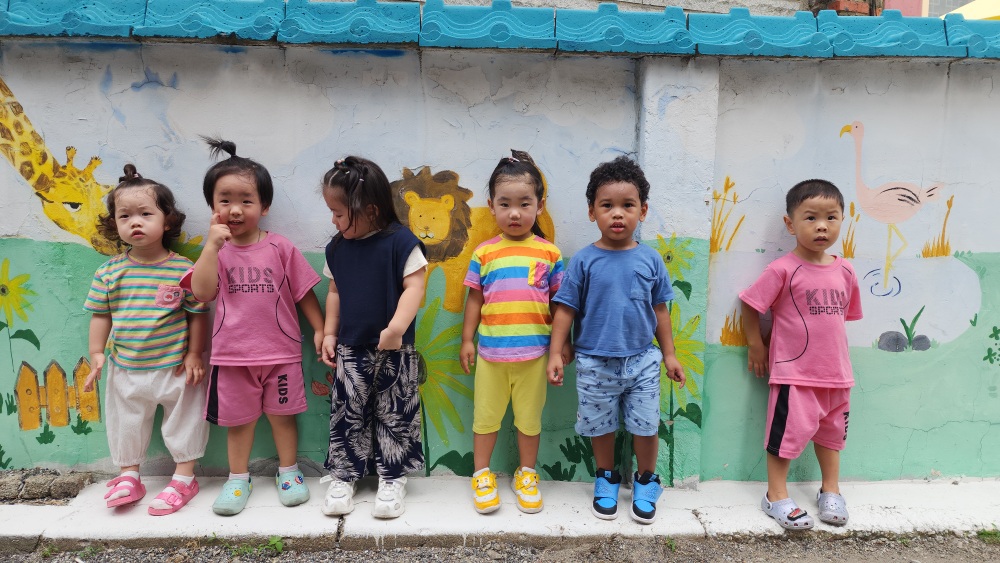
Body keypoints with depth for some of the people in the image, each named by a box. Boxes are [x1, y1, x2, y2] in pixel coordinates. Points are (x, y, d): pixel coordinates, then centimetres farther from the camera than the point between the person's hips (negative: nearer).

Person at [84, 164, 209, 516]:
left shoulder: (183, 270, -12)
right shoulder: (109, 272, -3)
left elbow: (198, 314, -8)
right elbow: (100, 315, 4)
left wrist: (194, 355, -9)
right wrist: (96, 354, 0)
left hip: (174, 367, -3)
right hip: (125, 369, 3)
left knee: (184, 421, 9)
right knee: (125, 423, 18)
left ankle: (184, 479, 27)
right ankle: (129, 477, 37)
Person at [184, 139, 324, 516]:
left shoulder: (280, 247, -5)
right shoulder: (215, 250, -2)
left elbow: (304, 292, 1)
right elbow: (202, 292, -16)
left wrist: (320, 329, -1)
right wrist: (212, 246, -23)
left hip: (281, 350, -1)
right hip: (232, 355, 1)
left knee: (282, 413, 13)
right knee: (238, 418, 14)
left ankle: (288, 472, 31)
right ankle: (238, 479, 31)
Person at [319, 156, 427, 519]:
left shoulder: (400, 242, -13)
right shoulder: (337, 248, 5)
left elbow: (414, 287, -16)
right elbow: (335, 292, 14)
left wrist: (396, 328, -25)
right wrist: (329, 333, 10)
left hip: (394, 351, -4)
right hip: (350, 350, 4)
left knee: (394, 417, 7)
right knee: (347, 415, 10)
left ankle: (392, 479, 22)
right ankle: (343, 476, 26)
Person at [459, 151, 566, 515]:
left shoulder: (549, 253, -1)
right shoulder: (484, 253, 0)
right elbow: (474, 299, 5)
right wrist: (467, 340, 5)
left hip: (533, 351, 0)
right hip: (491, 349, 0)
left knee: (530, 417, 14)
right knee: (486, 415, 13)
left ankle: (526, 474, 34)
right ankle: (482, 474, 31)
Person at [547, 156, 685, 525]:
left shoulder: (650, 259, -2)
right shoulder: (584, 261, -8)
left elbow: (660, 310, 6)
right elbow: (565, 310, -4)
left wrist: (669, 355, 9)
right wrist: (555, 354, -8)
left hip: (642, 360, 1)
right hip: (595, 363, -1)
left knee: (645, 426, 11)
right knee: (601, 427, 14)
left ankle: (646, 482, 35)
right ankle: (606, 479, 37)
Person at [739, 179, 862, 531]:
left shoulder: (844, 272, 3)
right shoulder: (783, 270, -15)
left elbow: (843, 315, 14)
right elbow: (750, 304, -9)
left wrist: (833, 351, 12)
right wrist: (756, 345, -5)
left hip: (835, 371, 6)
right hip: (794, 373, -6)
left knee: (832, 432, 20)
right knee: (789, 431, 2)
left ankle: (830, 490, 39)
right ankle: (776, 496, 18)